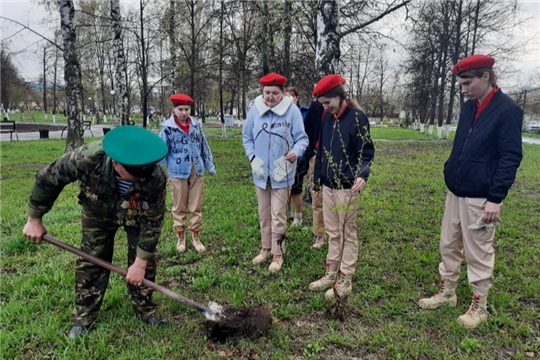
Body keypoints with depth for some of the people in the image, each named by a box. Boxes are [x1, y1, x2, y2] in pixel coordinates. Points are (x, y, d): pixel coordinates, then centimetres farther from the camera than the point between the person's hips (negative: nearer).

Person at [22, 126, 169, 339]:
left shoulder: (156, 178, -41)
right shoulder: (87, 158, -42)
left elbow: (153, 222, -26)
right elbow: (47, 180, -22)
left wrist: (140, 262, -21)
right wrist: (35, 219, -12)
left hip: (138, 216, 0)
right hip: (99, 212, 1)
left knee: (145, 262, 0)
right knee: (91, 262, 5)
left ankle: (145, 310, 21)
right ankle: (83, 316, 23)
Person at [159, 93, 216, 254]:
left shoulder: (196, 125, 3)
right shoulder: (168, 127, -9)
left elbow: (204, 146, 11)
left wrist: (210, 167, 15)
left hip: (196, 171, 3)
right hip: (178, 173, -3)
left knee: (196, 207, 10)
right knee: (179, 207, 10)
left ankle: (195, 237, 24)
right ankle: (181, 238, 26)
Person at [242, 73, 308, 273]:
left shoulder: (292, 110, -12)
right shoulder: (255, 110, -3)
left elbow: (302, 138, -8)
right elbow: (247, 137, 9)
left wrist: (296, 151, -29)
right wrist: (252, 157, -3)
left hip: (282, 172, -4)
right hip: (261, 171, 4)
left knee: (278, 215, 0)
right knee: (264, 213, 16)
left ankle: (278, 254, 15)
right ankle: (266, 248, 32)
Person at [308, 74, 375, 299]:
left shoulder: (357, 117, -12)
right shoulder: (328, 118, 9)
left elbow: (367, 151, -13)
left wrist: (362, 175, -30)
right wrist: (317, 178, 18)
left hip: (347, 187, -7)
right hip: (328, 186, 7)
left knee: (347, 233, 4)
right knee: (332, 233, 15)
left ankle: (345, 281, 15)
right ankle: (331, 274, 28)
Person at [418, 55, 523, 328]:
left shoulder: (508, 110, -13)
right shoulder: (468, 108, 9)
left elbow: (511, 158, -15)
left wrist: (496, 198, -18)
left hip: (480, 198, -7)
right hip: (455, 193, 7)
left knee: (478, 253, 5)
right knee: (448, 246, 16)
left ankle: (479, 307, 23)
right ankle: (447, 293, 33)